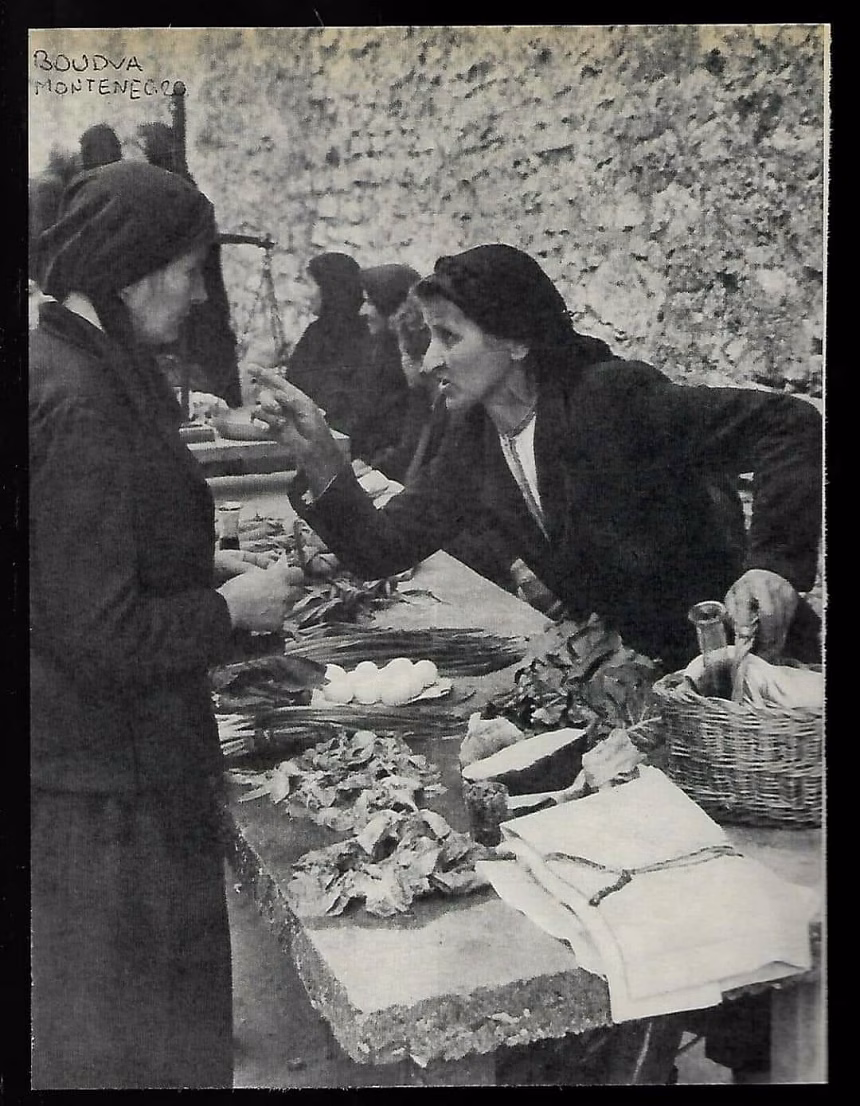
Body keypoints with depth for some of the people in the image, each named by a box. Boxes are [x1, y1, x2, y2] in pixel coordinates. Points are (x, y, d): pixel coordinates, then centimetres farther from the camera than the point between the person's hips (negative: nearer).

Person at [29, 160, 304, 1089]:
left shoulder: (72, 366, 6)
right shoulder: (82, 407, -25)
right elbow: (106, 637, -26)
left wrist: (205, 567, 7)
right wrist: (231, 608, -13)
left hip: (82, 743, 10)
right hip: (103, 768, -10)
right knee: (127, 1021, 10)